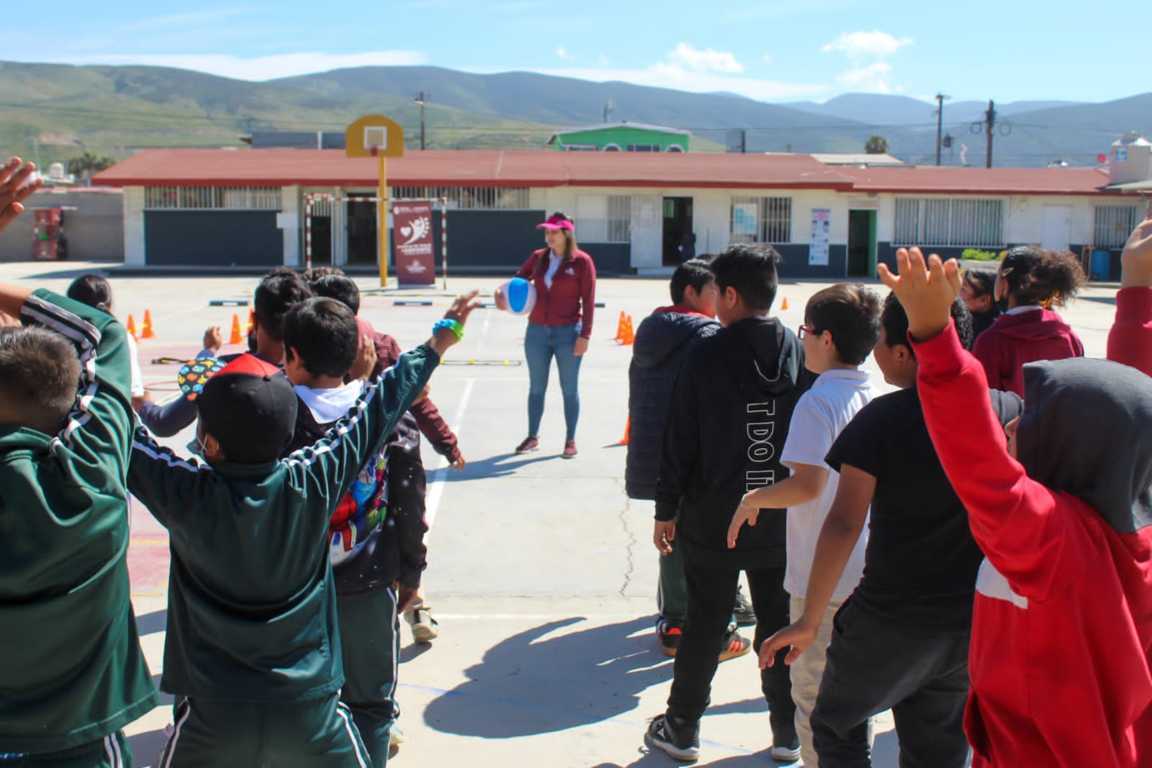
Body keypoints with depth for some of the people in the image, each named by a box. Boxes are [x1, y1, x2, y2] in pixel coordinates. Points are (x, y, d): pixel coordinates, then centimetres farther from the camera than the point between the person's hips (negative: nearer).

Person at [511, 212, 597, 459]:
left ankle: (571, 440, 14)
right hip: (537, 331, 4)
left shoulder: (581, 261, -6)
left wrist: (585, 335, -13)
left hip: (568, 332, -4)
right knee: (536, 387, 11)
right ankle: (532, 437, 22)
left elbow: (588, 300, -7)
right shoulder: (538, 257, 7)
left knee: (569, 388, 5)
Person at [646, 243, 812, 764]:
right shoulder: (801, 354, -3)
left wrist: (667, 509, 0)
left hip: (714, 519, -2)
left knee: (704, 625, 9)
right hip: (783, 520, 3)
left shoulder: (707, 355, -12)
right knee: (781, 623, 14)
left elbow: (681, 440, -9)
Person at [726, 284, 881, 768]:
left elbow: (807, 484, -28)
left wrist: (752, 499, -13)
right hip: (868, 572, 7)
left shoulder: (818, 401, -19)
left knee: (813, 692, 6)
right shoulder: (875, 398, 3)